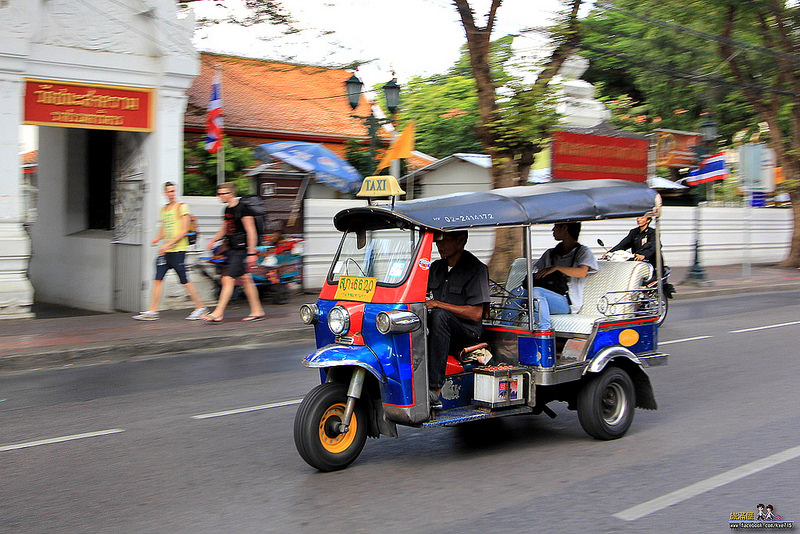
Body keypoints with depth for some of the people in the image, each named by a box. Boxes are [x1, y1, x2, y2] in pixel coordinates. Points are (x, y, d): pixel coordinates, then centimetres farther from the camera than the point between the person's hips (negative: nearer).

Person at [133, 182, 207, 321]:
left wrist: (169, 244, -17)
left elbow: (184, 230, -11)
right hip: (166, 251, 7)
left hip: (178, 249, -7)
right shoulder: (163, 209, 17)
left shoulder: (181, 207, -5)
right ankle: (152, 311, 3)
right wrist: (156, 239, 3)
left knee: (184, 281, -5)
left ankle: (200, 307, 7)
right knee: (158, 279, 0)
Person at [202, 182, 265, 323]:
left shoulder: (242, 208, -14)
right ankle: (257, 311, 20)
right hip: (232, 249, 9)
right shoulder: (227, 209, 12)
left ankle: (218, 314, -11)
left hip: (241, 250, -9)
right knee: (245, 279, 13)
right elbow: (224, 229, 26)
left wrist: (252, 253, -19)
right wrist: (213, 240, 10)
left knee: (228, 279, -12)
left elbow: (251, 232, -16)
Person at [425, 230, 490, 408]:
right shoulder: (436, 267, 17)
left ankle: (435, 388, -39)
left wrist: (437, 304, -17)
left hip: (467, 331, -5)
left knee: (439, 316, -36)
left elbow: (475, 314, -13)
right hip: (438, 327, 5)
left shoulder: (476, 269, -4)